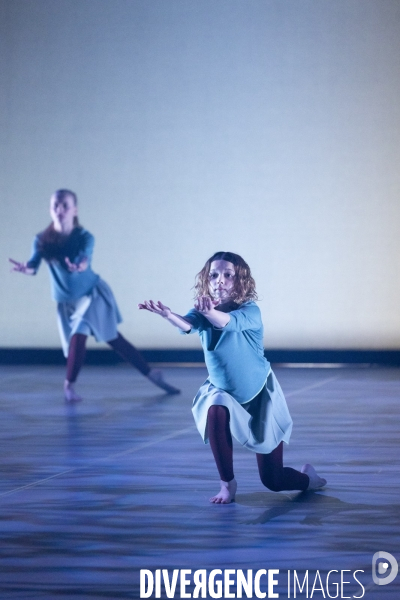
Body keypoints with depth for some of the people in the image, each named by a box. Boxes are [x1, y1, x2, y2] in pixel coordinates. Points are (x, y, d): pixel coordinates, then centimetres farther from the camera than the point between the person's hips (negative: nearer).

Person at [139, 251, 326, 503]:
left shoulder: (250, 312, -23)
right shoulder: (203, 313, -12)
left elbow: (228, 321, -46)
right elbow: (187, 324, -36)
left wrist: (210, 312, -70)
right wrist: (168, 314, -59)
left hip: (261, 394, -3)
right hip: (223, 392, 3)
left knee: (273, 480, -1)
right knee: (215, 413, -36)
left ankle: (307, 477, 37)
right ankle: (228, 484, -14)